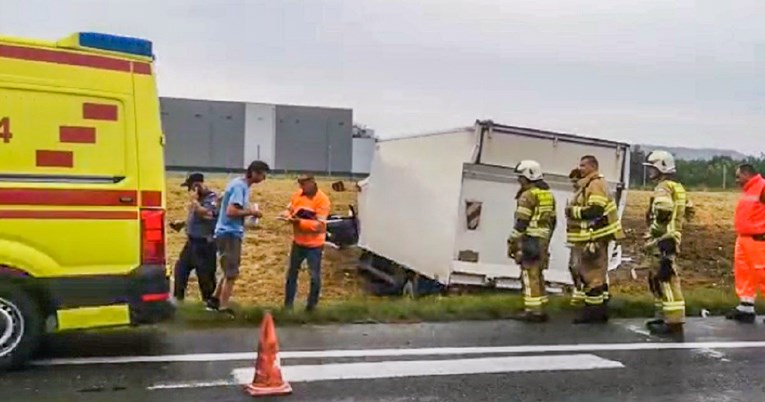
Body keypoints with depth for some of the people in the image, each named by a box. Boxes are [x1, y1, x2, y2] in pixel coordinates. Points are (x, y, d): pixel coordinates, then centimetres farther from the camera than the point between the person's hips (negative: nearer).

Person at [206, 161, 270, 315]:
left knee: (230, 271, 19)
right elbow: (231, 211, -26)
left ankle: (215, 300, 26)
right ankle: (223, 307, 5)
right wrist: (250, 212, -15)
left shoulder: (241, 184, 12)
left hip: (232, 233, 10)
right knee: (231, 273, -3)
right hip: (229, 233, -10)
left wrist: (248, 210, 6)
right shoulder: (240, 186, -18)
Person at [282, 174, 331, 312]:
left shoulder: (322, 200, -19)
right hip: (298, 242, 5)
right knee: (292, 274, 13)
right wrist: (287, 215, -17)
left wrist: (300, 222, -31)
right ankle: (288, 304, 25)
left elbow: (319, 225, -23)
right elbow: (289, 209, 7)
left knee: (315, 276, 3)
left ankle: (312, 305, 20)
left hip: (314, 245, -5)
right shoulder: (297, 194, -2)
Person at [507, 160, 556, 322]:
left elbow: (521, 223, -16)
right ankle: (539, 309, 16)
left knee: (530, 275, -6)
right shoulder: (549, 195, 16)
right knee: (537, 275, 13)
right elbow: (552, 221, 18)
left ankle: (533, 311, -5)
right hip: (542, 241, 9)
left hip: (529, 240, -9)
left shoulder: (528, 195, -11)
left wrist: (512, 242, -12)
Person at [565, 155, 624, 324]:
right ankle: (599, 309, 20)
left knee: (592, 274, -7)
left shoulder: (595, 184, -13)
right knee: (596, 273, 14)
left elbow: (595, 211, -24)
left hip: (594, 237, -11)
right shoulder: (587, 185, 20)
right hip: (590, 237, 11)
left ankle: (593, 310, -3)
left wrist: (572, 211, -16)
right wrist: (573, 211, 11)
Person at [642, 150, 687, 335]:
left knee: (666, 279, -11)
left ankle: (674, 321, -11)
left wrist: (652, 233, -18)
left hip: (663, 240, -11)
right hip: (672, 238, 11)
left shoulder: (663, 188, -12)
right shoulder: (677, 188, 20)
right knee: (657, 278, 17)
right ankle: (664, 316, 23)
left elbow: (662, 213, -26)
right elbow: (686, 212, 24)